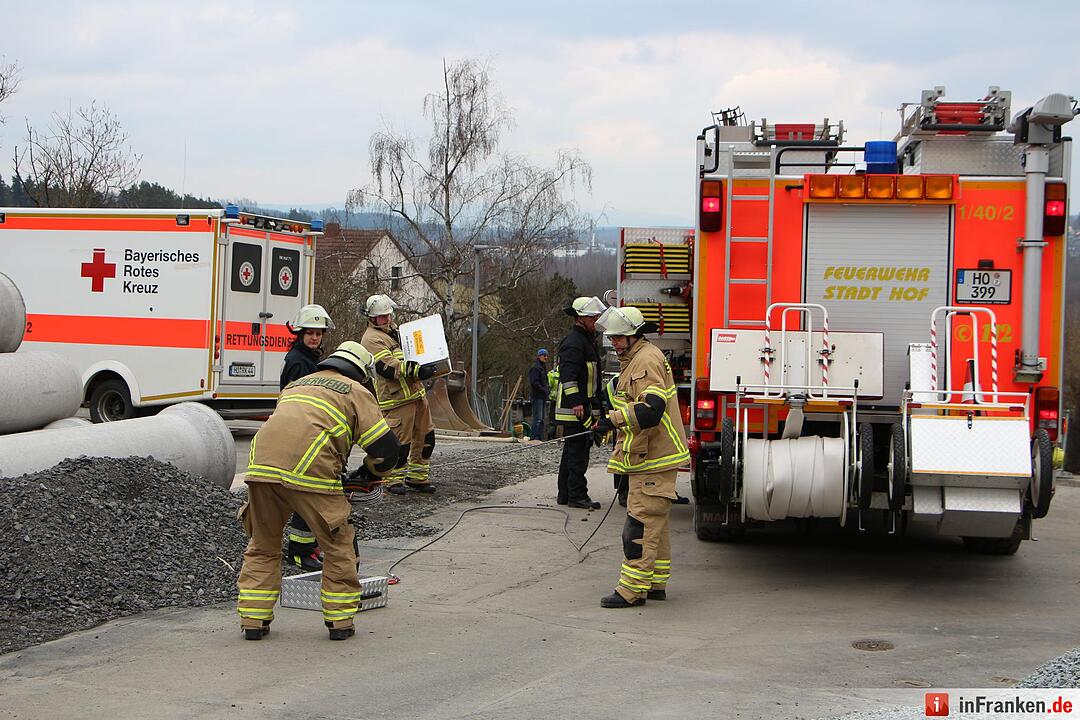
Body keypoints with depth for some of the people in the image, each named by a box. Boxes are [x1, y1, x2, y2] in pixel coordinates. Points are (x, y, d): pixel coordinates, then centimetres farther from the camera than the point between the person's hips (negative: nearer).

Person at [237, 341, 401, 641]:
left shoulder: (295, 385, 34)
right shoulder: (356, 392, 17)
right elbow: (385, 448, 9)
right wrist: (370, 475, 30)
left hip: (261, 466, 5)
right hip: (310, 471, -5)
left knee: (262, 547, 21)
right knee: (338, 546, 12)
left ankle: (253, 619, 20)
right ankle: (340, 620, 15)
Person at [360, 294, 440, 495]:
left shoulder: (395, 330, 21)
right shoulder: (372, 339, -10)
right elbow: (389, 367, -21)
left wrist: (427, 367, 10)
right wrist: (417, 371, -30)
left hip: (416, 393, 9)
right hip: (397, 399, -9)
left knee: (425, 437, 12)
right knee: (400, 440, -8)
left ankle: (417, 477, 23)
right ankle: (394, 480, 6)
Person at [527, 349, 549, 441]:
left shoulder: (543, 367, 20)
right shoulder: (535, 368, -10)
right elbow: (534, 382, -18)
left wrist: (546, 393, 14)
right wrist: (544, 391, -16)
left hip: (542, 396, 10)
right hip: (537, 396, -10)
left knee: (541, 419, 10)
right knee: (538, 418, -12)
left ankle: (540, 438, 13)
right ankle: (535, 438, -12)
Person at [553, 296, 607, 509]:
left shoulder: (587, 341, 20)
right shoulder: (573, 343, -13)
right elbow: (568, 375, -23)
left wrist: (596, 409, 28)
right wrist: (576, 402, -29)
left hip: (583, 408, 11)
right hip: (575, 409, -11)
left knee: (572, 451, 14)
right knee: (577, 451, -8)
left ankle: (565, 494, 20)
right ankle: (577, 495, -6)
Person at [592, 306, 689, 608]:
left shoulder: (647, 360, -15)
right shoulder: (634, 360, 20)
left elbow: (651, 410, -29)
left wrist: (612, 419, -31)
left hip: (653, 459, -11)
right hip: (647, 458, 11)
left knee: (641, 523, -10)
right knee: (654, 523, 15)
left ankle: (632, 589, -10)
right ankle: (655, 583, 23)